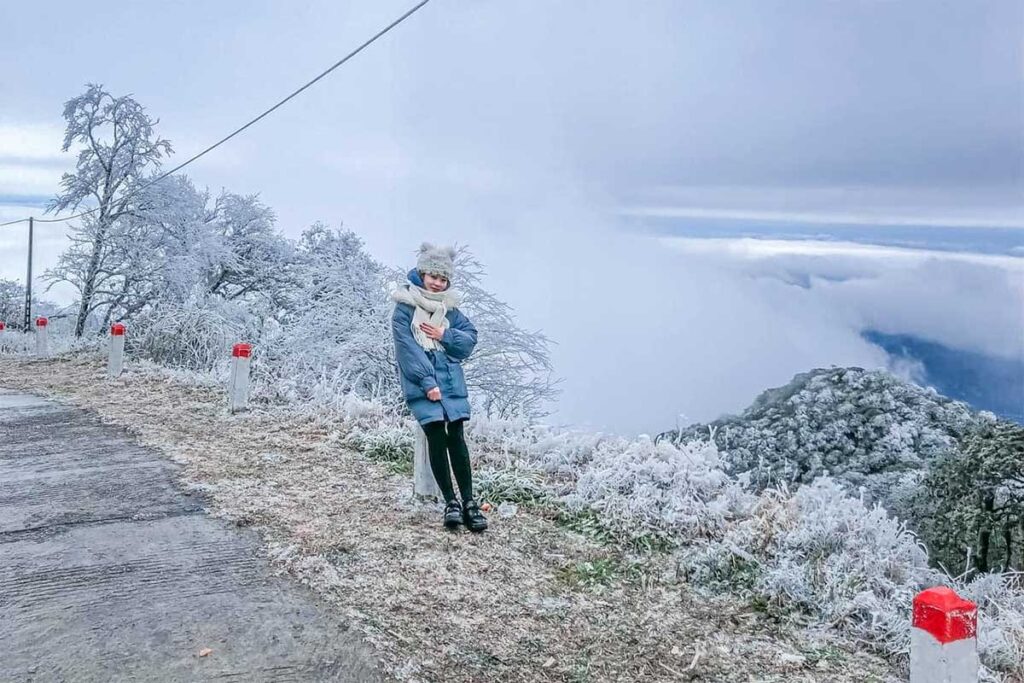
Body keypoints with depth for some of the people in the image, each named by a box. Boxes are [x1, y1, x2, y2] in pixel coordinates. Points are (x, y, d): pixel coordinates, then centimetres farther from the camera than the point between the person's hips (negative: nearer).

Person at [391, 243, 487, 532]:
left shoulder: (449, 308, 13)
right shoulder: (405, 307, -1)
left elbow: (470, 338, 8)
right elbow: (407, 348, -10)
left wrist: (445, 335, -10)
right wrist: (427, 382, -16)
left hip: (451, 380, 4)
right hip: (421, 382, -3)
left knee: (456, 436, -3)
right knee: (436, 436, -9)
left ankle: (468, 501, -1)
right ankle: (450, 501, -1)